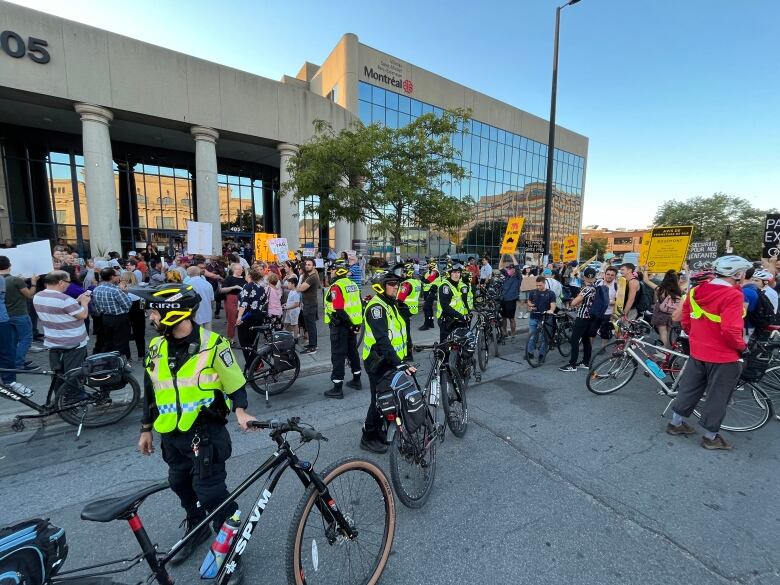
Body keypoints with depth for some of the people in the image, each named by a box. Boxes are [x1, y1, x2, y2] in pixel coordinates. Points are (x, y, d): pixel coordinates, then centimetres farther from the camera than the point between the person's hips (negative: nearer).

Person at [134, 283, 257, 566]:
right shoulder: (156, 347, 1)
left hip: (206, 431, -6)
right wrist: (146, 429, 17)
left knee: (210, 492, -1)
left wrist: (240, 412, -29)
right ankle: (196, 529, 48)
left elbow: (236, 384, -12)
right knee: (181, 485, 22)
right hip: (171, 434, 7)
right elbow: (150, 392, 13)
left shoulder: (212, 344, -19)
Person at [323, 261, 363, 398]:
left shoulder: (336, 286, -16)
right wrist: (357, 322, 12)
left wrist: (349, 322, -16)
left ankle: (337, 388, 6)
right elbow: (359, 304, 12)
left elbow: (338, 310, -24)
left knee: (338, 356, -1)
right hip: (353, 325, 8)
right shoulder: (353, 284, 10)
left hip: (340, 325, -8)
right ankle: (356, 380, 31)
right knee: (353, 351, 19)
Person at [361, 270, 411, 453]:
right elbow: (382, 341, -31)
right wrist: (399, 364, -36)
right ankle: (368, 438, 21)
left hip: (390, 361, 9)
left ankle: (378, 431, 36)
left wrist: (402, 359, 16)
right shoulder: (376, 306, -21)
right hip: (379, 362, -9)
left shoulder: (390, 304, 10)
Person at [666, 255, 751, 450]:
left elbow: (685, 321, 8)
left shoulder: (696, 291, 1)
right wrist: (742, 347, -6)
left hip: (697, 351, 6)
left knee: (689, 389, 19)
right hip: (723, 356, -6)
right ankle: (711, 437, 24)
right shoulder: (732, 295, -20)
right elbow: (730, 331, -24)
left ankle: (676, 423, 31)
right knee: (717, 397, 10)